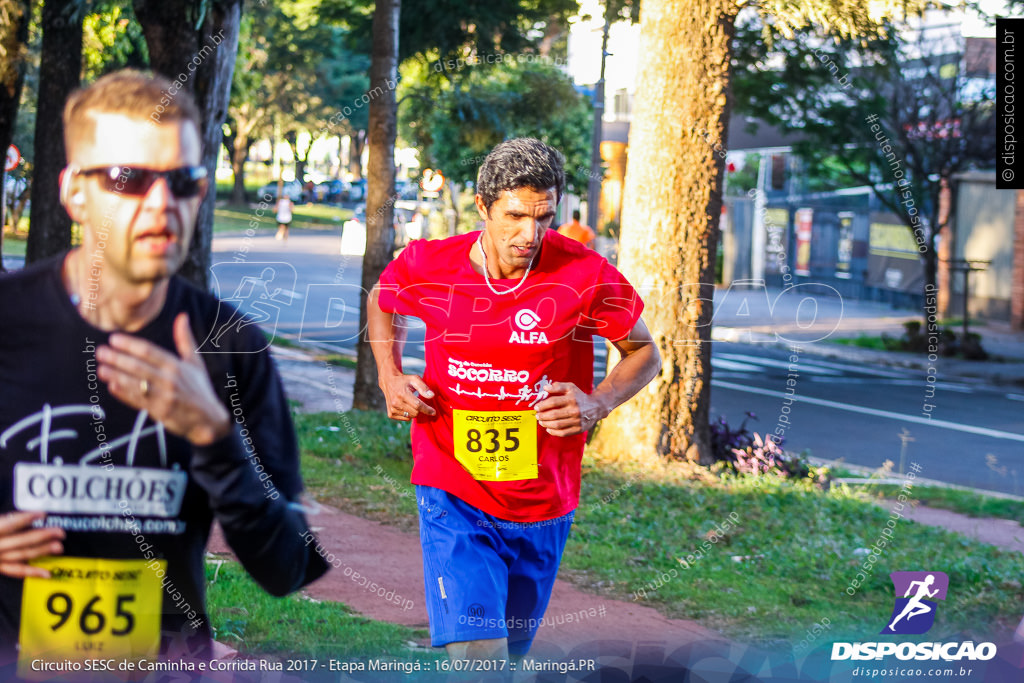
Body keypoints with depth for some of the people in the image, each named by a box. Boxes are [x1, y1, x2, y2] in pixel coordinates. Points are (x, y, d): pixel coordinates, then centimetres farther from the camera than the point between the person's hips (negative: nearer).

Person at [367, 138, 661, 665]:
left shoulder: (586, 276, -12)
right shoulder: (427, 266, -8)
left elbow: (644, 353, 4)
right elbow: (382, 303, 17)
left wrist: (598, 404, -15)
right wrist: (389, 375, 0)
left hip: (543, 501, 2)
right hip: (453, 495, -2)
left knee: (512, 650, 19)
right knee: (478, 653, -18)